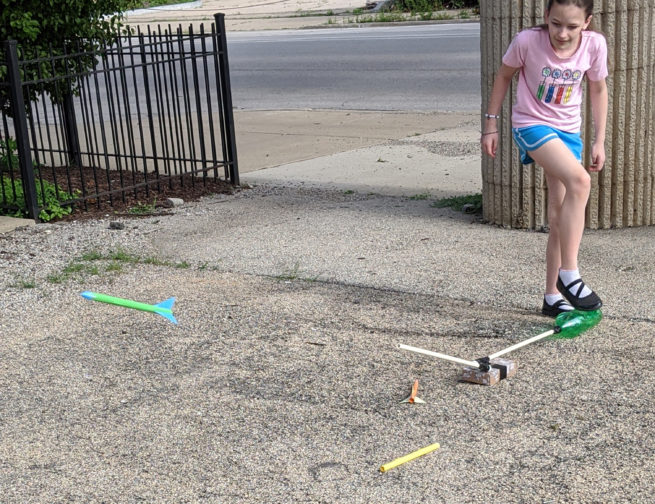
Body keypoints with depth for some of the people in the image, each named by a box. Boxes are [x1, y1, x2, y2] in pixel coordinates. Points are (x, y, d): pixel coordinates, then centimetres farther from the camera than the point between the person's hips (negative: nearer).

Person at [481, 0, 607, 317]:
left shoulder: (595, 45, -12)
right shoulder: (527, 41, -19)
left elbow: (597, 89, 5)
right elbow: (504, 75, -1)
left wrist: (599, 141, 6)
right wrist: (491, 124, 1)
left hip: (569, 131, 5)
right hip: (531, 124, -4)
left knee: (560, 218, 6)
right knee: (579, 180, -30)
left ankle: (553, 297, 18)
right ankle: (568, 273, -20)